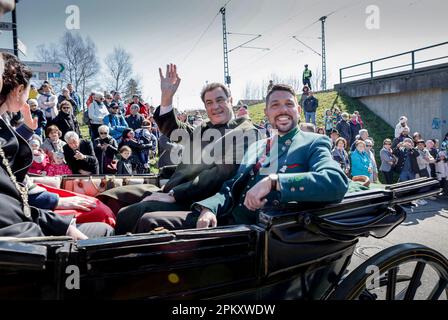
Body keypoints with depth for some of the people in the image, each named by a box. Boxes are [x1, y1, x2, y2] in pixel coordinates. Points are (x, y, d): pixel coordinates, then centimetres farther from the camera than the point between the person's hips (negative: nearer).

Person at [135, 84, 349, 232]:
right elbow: (232, 188, 14)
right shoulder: (255, 147, 21)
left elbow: (337, 182, -18)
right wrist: (209, 208, -7)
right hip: (228, 220, 6)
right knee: (151, 222, -7)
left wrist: (273, 181, -25)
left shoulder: (314, 143, 2)